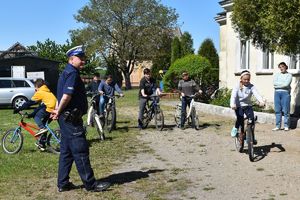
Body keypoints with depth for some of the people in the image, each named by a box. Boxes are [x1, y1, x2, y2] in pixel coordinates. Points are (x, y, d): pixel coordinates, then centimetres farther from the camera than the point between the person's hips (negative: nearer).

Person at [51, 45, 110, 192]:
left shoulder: (67, 72, 18)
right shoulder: (72, 73, -15)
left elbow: (63, 96, 18)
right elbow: (66, 96, -23)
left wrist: (58, 111, 10)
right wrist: (59, 112, -10)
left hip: (67, 118, 11)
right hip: (71, 119, -11)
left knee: (66, 152, 14)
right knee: (80, 151, -4)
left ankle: (63, 184, 21)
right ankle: (90, 184, 3)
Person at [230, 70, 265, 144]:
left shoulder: (251, 87, -6)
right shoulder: (237, 87, -10)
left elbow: (256, 94, -22)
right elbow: (233, 96, -23)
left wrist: (261, 101, -42)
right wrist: (232, 104, -43)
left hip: (248, 106, 2)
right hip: (239, 106, -2)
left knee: (252, 118, -16)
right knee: (240, 118, -26)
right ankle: (236, 128, 4)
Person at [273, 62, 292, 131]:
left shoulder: (289, 75, 4)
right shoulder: (277, 75, 15)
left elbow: (286, 84, -12)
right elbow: (274, 83, -2)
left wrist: (278, 84, -5)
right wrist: (283, 83, -6)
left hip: (285, 93, -3)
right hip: (277, 93, 3)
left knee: (286, 110, -4)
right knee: (277, 110, 3)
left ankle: (286, 126, 4)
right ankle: (278, 126, 8)